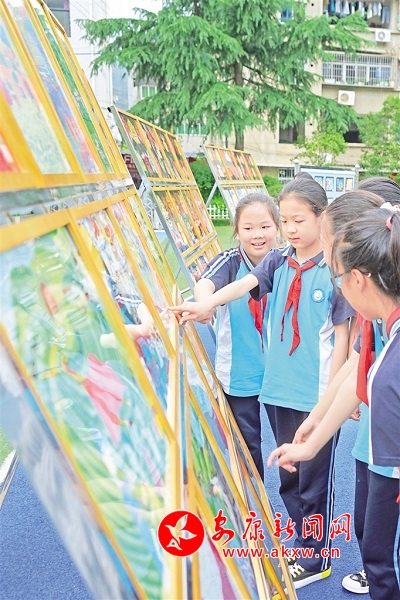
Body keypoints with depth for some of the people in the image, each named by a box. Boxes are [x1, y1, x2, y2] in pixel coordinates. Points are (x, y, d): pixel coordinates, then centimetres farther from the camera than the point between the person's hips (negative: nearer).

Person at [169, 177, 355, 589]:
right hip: (279, 389, 5)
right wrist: (205, 304, -30)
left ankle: (316, 558, 28)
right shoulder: (278, 261, 4)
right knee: (288, 477, 18)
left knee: (314, 480, 9)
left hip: (318, 395, -5)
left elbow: (342, 335, -9)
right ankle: (302, 543, 38)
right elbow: (245, 284, -12)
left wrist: (331, 394, -11)